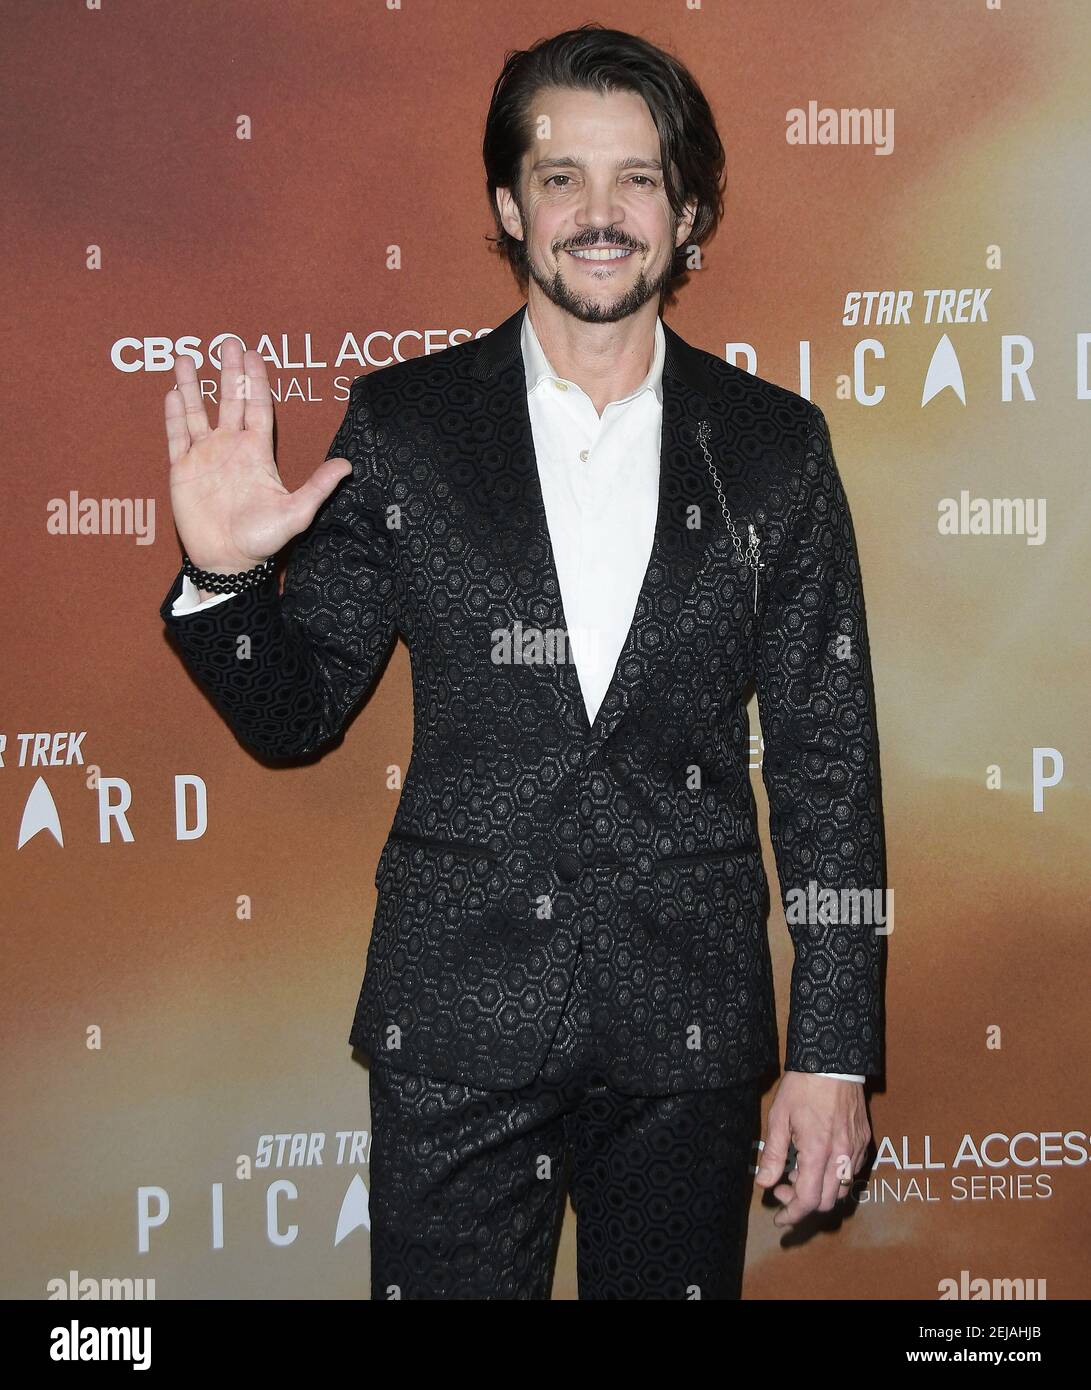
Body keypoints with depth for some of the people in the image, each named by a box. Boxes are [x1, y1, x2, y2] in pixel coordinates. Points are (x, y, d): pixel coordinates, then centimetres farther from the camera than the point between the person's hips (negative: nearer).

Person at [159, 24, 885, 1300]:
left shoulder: (773, 447, 1)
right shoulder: (402, 426, -1)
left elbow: (826, 766, 2)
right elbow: (293, 713, 5)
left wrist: (834, 1051, -1)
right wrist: (223, 575, -16)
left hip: (686, 1039, 1)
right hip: (456, 1024, 0)